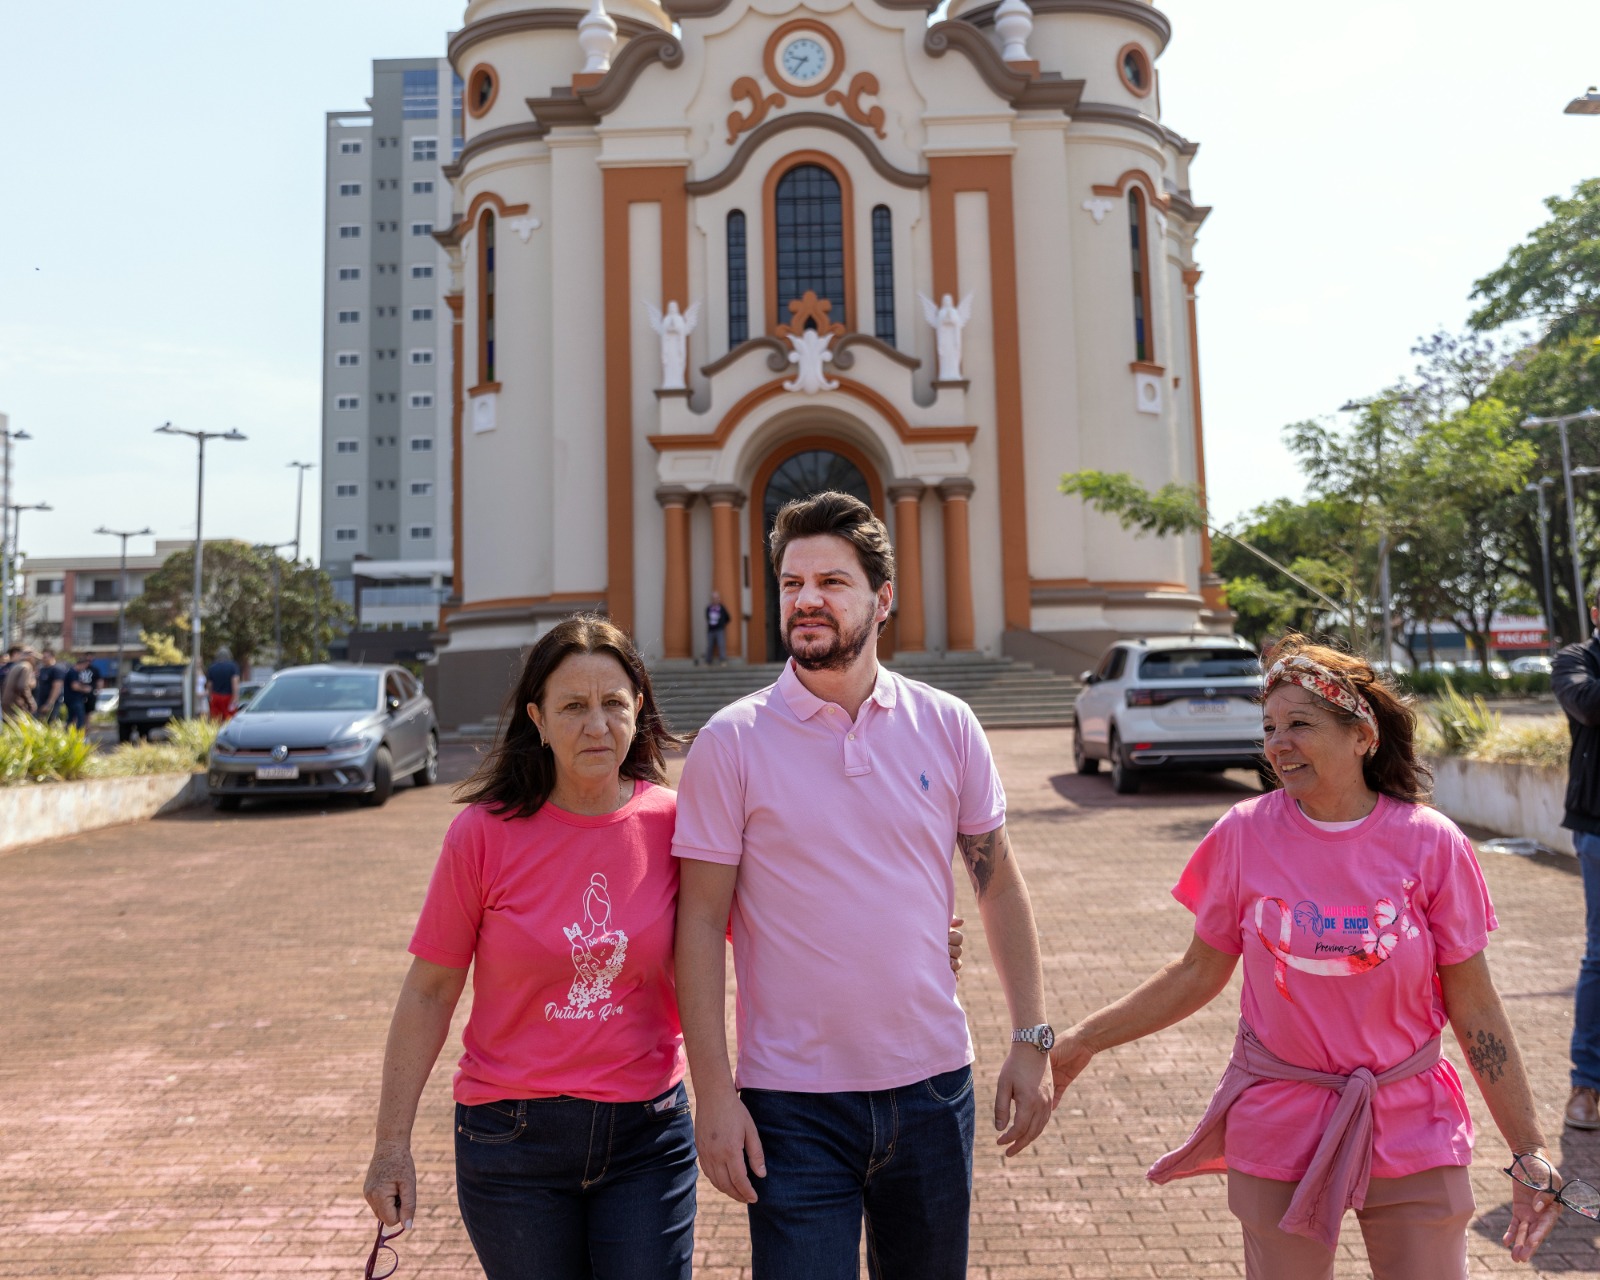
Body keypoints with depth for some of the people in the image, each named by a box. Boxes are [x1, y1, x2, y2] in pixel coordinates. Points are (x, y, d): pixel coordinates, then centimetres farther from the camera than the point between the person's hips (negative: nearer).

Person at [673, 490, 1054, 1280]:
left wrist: (1030, 1039, 3)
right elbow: (700, 924, -7)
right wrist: (714, 1094, -10)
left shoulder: (947, 726, 0)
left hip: (933, 1084, 3)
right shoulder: (732, 742, -8)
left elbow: (998, 883, 7)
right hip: (793, 1103, -3)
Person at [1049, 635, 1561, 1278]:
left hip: (1410, 1129, 0)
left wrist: (1530, 1155, -2)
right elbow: (1200, 972, 0)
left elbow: (1475, 1007, -3)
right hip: (1277, 1129, 0)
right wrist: (1083, 1040, -3)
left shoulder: (1431, 844, -10)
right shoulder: (1245, 833, -9)